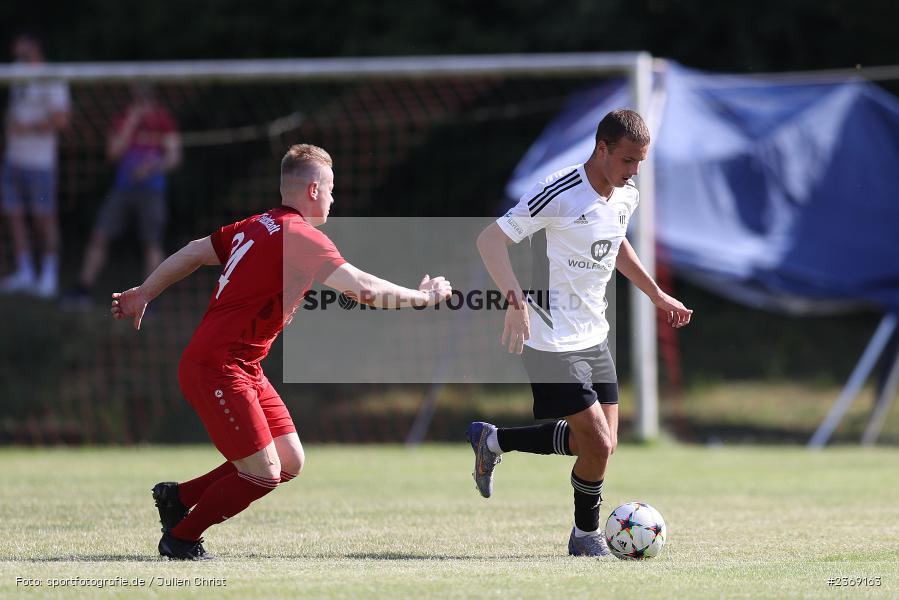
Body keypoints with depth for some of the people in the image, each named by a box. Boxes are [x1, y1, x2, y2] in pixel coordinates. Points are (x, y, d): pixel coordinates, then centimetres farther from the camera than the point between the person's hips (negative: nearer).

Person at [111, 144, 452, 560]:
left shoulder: (257, 226, 12)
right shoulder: (300, 236, -16)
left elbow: (193, 253, 21)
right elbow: (365, 289, -22)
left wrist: (144, 294, 33)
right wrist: (424, 296, -8)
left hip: (245, 370, 10)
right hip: (217, 369, -10)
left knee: (290, 463, 8)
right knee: (263, 474, -10)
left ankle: (178, 497, 20)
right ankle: (180, 538, 7)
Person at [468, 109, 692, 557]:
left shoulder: (626, 197, 4)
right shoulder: (560, 193, -21)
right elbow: (490, 240, -22)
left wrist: (657, 296, 26)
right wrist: (516, 301, -32)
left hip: (594, 336, 8)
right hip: (552, 344, -8)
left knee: (600, 444, 9)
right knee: (598, 445, -12)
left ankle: (492, 440, 27)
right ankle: (586, 536, 14)